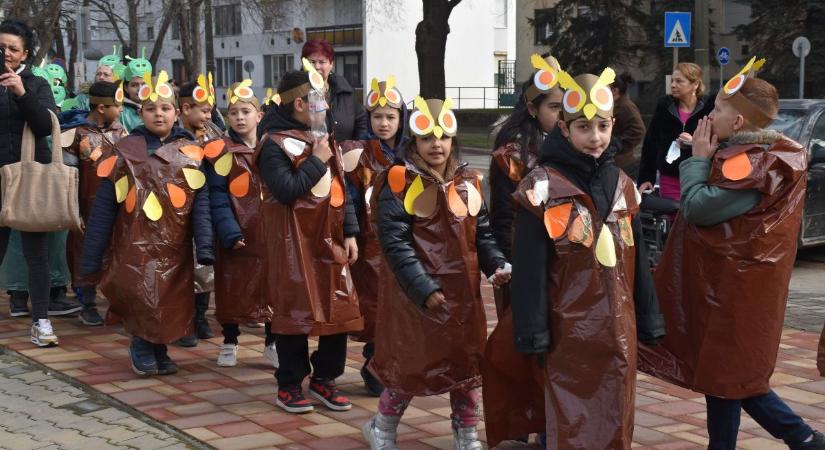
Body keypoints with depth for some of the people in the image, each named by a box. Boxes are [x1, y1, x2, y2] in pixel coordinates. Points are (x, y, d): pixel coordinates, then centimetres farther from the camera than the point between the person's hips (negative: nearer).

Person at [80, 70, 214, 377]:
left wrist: (205, 249, -14)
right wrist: (90, 258, -1)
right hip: (135, 246, -1)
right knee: (140, 297, -17)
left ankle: (158, 349, 29)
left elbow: (201, 202, -2)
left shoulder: (191, 153, 4)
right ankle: (142, 346, 11)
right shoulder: (126, 151, 2)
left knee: (171, 307, 2)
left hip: (175, 248, 2)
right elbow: (104, 207, 2)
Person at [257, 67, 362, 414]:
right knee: (295, 311, -1)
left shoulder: (324, 141, 14)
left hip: (330, 241, 7)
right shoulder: (275, 144, -9)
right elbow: (286, 190, -22)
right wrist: (317, 161, -14)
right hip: (294, 243, -7)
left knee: (339, 309, 7)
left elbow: (342, 189, 16)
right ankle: (290, 385, 12)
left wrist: (350, 233, 9)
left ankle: (324, 378, 21)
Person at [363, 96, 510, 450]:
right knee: (411, 362, 4)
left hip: (463, 291, 6)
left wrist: (497, 264, -6)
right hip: (416, 294, -5)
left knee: (468, 361, 12)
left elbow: (482, 233, 13)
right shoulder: (399, 182, -10)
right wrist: (424, 288, -21)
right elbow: (395, 242, -15)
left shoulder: (469, 182, 7)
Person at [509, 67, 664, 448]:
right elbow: (529, 269, -10)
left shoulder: (622, 185, 10)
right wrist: (534, 334, -13)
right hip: (569, 330, -5)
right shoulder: (542, 189, -9)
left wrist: (648, 321, 14)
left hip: (618, 328, 5)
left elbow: (637, 260, 15)